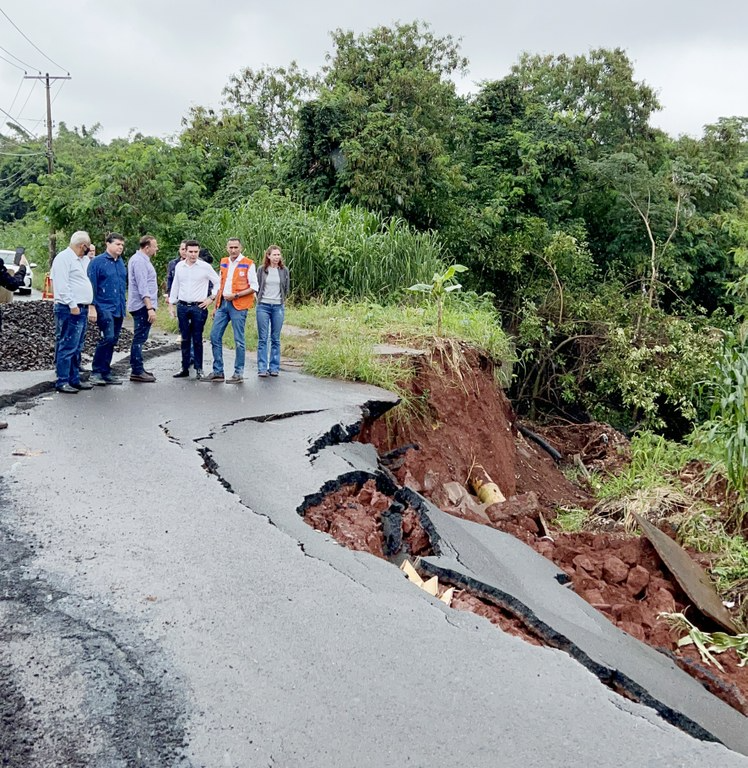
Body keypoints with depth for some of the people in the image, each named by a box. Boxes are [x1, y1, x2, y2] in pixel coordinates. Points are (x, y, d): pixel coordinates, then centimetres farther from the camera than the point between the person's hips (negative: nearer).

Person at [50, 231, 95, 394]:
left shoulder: (82, 259, 18)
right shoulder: (64, 258, -10)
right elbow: (62, 285, -18)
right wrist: (72, 305, -20)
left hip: (81, 309, 10)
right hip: (70, 309, -9)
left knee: (77, 348, 13)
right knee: (67, 347, -8)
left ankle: (74, 379, 19)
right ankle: (62, 382, -4)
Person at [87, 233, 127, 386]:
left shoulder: (121, 263, 13)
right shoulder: (98, 262, -6)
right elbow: (91, 286, -9)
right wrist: (92, 308, -14)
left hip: (119, 309, 7)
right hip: (104, 308, -7)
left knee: (112, 340, 9)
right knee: (108, 337, -18)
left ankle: (106, 372, 18)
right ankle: (95, 372, -8)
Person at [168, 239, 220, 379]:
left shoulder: (205, 267, -4)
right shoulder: (179, 266, 7)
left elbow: (219, 283, 3)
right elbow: (175, 286, 16)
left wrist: (211, 298, -2)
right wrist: (171, 304, 14)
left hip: (199, 307, -3)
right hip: (182, 306, 3)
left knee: (197, 339, 0)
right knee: (185, 339, 9)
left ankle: (199, 369, 8)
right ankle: (185, 369, 16)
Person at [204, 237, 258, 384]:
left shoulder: (248, 264, -5)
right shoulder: (224, 262, 13)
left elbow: (254, 287, -7)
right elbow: (220, 285, 18)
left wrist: (236, 295, -16)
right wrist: (216, 306, 15)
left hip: (238, 306, -6)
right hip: (223, 303, 6)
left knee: (238, 340, -2)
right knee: (214, 336, 4)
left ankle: (238, 374, 6)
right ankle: (218, 372, 12)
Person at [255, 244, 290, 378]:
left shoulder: (284, 270, 5)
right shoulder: (262, 270, 3)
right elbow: (257, 286, 10)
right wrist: (260, 299, 10)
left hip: (278, 307, 1)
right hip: (263, 306, -1)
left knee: (276, 339, 4)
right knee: (262, 338, -1)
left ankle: (274, 367, 10)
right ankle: (262, 368, 2)